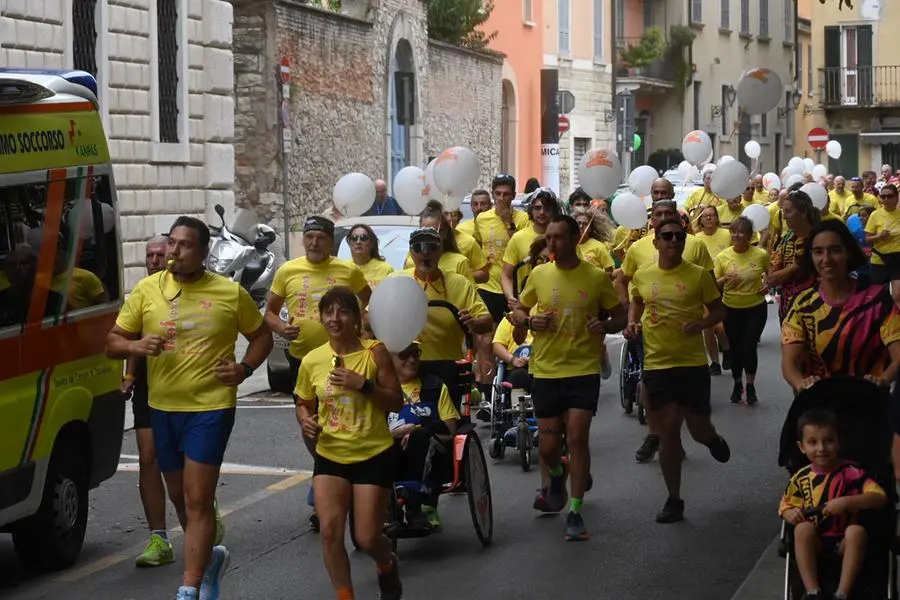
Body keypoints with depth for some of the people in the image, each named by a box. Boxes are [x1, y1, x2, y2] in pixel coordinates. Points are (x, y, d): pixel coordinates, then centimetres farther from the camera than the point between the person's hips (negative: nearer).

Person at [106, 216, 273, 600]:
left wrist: (245, 369, -7)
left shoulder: (230, 293, -2)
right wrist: (137, 346, -18)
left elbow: (261, 336, 11)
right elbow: (112, 343, 4)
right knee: (180, 498, 17)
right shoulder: (146, 290, 1)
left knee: (198, 501, -9)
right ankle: (209, 557, 41)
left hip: (211, 408, -4)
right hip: (162, 408, 4)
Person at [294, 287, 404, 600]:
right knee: (329, 532, -10)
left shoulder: (375, 352, -10)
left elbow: (396, 402, -9)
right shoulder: (312, 360, -2)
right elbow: (303, 404, 12)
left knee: (367, 538, 0)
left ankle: (387, 566, 36)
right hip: (330, 456, 3)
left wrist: (363, 384, -24)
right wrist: (306, 421, -11)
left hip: (374, 455, -2)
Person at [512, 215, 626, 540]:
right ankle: (556, 476, 42)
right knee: (548, 446, 5)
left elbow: (620, 316, 6)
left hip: (584, 370, -2)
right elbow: (518, 312, 13)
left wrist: (607, 325, -16)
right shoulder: (539, 274, 1)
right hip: (546, 370, 2)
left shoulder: (596, 277, -4)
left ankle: (575, 512, 1)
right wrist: (529, 321, -10)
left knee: (577, 437, -10)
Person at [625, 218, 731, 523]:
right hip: (656, 364, 2)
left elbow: (719, 310, 2)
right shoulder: (642, 276, 1)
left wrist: (700, 324, -18)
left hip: (693, 363, -1)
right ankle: (674, 500, 15)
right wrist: (632, 322, 2)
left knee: (699, 429, 4)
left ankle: (713, 439, 44)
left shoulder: (699, 275, -6)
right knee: (668, 432, 4)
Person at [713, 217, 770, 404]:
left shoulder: (761, 255, -9)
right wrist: (725, 279, -25)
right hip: (731, 309, 1)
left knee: (749, 347, -6)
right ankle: (737, 384, 32)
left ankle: (751, 385, 16)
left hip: (756, 308, -1)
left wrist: (767, 284, -6)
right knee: (735, 348, 9)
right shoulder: (722, 257, -8)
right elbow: (714, 285, -6)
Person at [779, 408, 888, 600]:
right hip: (814, 542, 2)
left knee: (857, 530, -33)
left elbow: (881, 498, -15)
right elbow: (786, 505, 12)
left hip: (844, 541, -2)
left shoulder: (851, 472, -7)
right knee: (802, 528, -29)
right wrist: (790, 513, -13)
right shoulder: (801, 478, 2)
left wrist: (846, 502, -27)